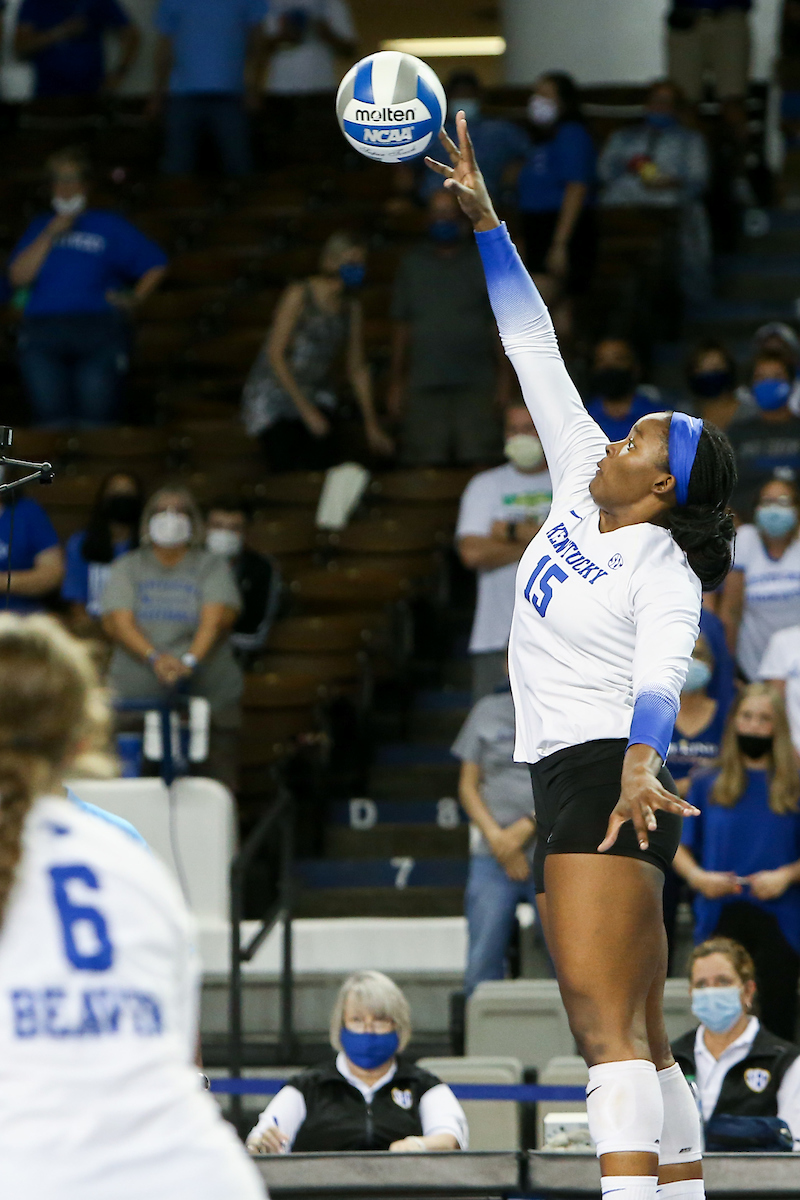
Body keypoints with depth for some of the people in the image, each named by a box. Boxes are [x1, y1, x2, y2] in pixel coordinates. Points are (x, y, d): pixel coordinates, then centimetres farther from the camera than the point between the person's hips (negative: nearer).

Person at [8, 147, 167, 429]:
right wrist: (51, 235, 2)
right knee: (50, 413, -18)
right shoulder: (39, 228, 22)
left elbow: (155, 265, 18)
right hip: (43, 328, 1)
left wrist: (135, 298, 3)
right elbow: (18, 276, 7)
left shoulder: (110, 226, 17)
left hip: (100, 325, -1)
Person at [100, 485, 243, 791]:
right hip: (138, 695, 1)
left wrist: (191, 659, -24)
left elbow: (218, 617, -5)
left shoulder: (212, 567, 11)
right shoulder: (127, 567, 13)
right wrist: (155, 658, -18)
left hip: (209, 694, -1)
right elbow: (117, 621, 0)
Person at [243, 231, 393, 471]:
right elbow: (275, 354, -15)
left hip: (317, 395, 5)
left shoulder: (352, 306, 4)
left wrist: (372, 425, 9)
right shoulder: (299, 296, -13)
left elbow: (358, 368, 11)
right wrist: (306, 410, -18)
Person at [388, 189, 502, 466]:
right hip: (425, 388, 1)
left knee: (480, 464, -8)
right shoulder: (413, 264, 13)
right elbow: (401, 327, 13)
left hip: (476, 384, -1)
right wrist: (396, 384, 9)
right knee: (425, 469, -5)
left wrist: (503, 380, 1)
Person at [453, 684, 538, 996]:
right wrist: (497, 837, -5)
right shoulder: (488, 711, 11)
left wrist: (527, 827, -13)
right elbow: (468, 786, 10)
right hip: (493, 858, 2)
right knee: (482, 966, -5)